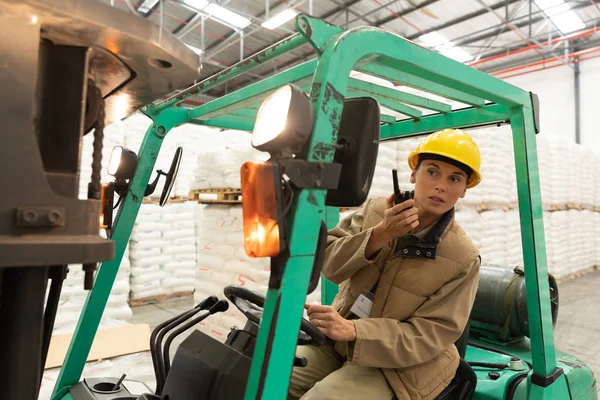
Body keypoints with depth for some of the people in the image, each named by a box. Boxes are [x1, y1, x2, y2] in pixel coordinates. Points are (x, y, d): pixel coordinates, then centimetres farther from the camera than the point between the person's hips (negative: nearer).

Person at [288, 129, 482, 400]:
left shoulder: (463, 259, -12)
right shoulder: (376, 211, -4)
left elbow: (431, 335, -16)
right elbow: (328, 264, -11)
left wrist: (353, 330, -29)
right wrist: (381, 233, -28)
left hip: (397, 363, -3)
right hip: (334, 342, 4)